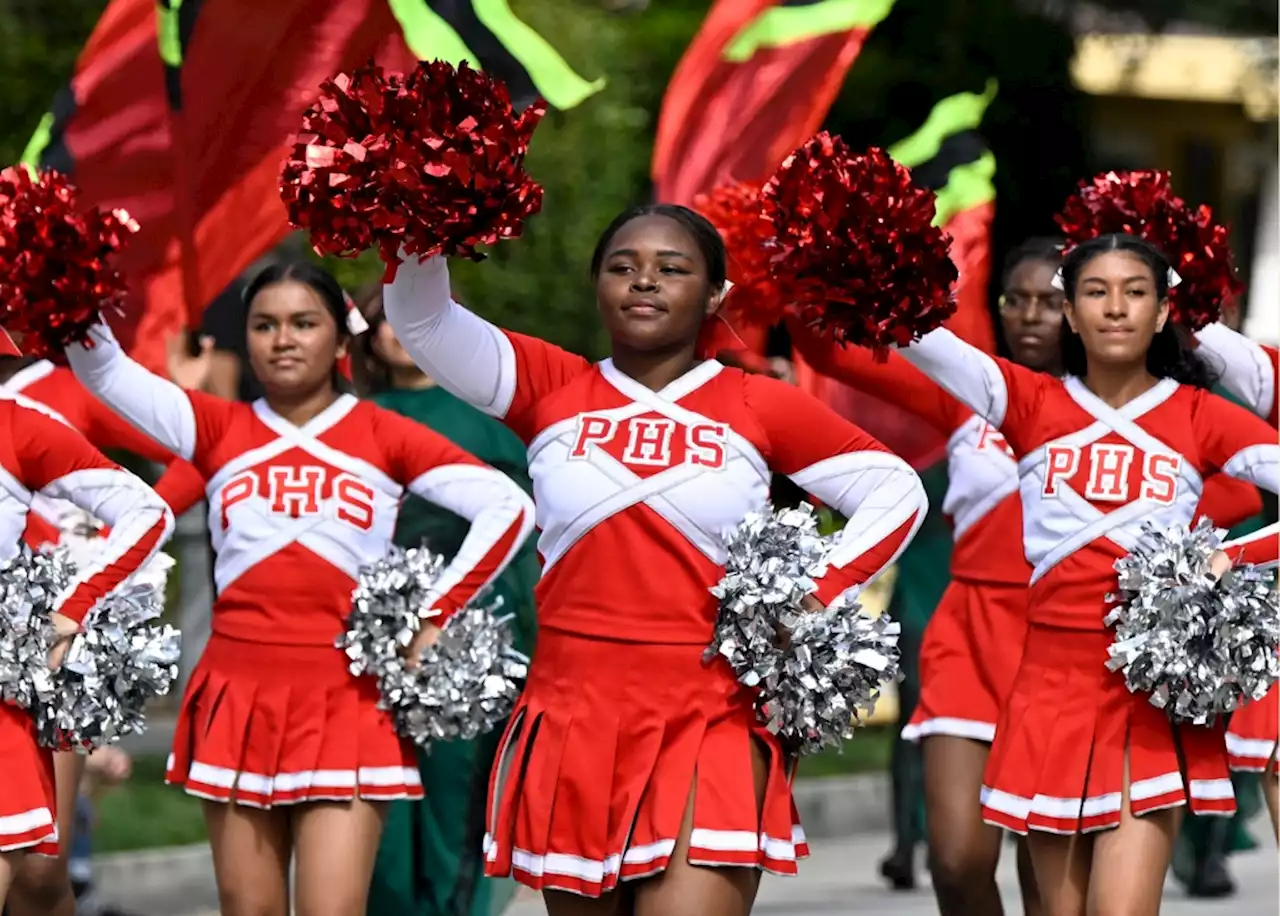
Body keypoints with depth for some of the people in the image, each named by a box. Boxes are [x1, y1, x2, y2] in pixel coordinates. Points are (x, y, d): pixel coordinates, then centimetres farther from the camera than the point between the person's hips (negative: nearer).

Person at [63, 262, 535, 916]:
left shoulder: (383, 435, 4)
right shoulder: (218, 429, 8)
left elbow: (508, 507, -1)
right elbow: (104, 370, -4)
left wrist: (437, 616, -5)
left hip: (347, 699, -2)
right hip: (239, 696, 2)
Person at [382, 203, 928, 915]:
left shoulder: (759, 407, 4)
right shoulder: (553, 390, 7)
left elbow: (897, 492, 10)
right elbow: (423, 319, -4)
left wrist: (818, 601, -2)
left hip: (709, 724, -2)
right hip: (572, 719, 2)